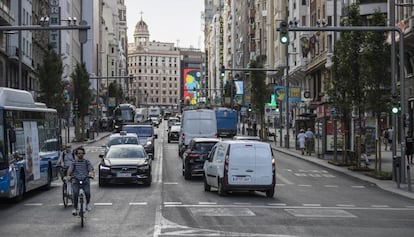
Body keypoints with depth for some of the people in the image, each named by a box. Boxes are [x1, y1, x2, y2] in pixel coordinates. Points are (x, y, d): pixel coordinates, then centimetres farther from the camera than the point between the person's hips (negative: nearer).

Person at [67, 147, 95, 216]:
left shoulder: (87, 162, 10)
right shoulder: (74, 163, 11)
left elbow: (91, 169, -3)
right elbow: (70, 169, -3)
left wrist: (91, 173, -27)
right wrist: (68, 175, -25)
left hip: (85, 180, 0)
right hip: (76, 180, 0)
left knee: (87, 192, -21)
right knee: (75, 193, -22)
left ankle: (87, 204, 9)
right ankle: (75, 208, -11)